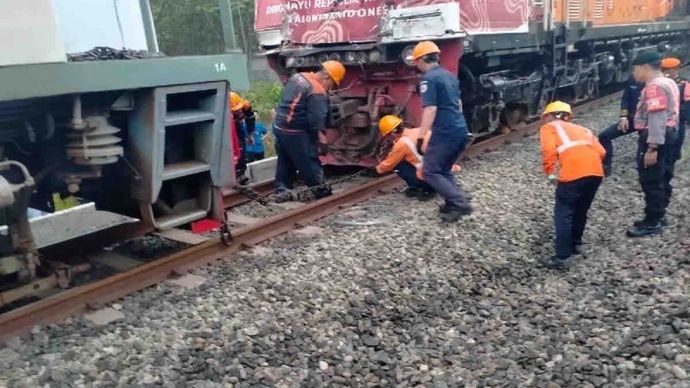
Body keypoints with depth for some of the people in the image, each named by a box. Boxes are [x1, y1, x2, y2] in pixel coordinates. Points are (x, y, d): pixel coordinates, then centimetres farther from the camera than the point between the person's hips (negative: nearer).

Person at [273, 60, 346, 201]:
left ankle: (281, 191, 22)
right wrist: (321, 136, -8)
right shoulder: (317, 92, -19)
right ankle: (321, 190, 15)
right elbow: (316, 120, -22)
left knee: (284, 162, 18)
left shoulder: (298, 76, 8)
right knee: (310, 163, 4)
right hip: (295, 132, -9)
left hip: (279, 126, 9)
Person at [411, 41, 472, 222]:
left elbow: (430, 110, -20)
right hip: (461, 130, 9)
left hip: (444, 133, -9)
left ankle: (460, 203, -8)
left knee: (430, 172, -1)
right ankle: (455, 202, 16)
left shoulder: (428, 79, -11)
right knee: (445, 170, 21)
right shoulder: (450, 76, 16)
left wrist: (420, 138, -21)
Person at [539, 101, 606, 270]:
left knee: (563, 214, 3)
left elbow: (549, 150, -4)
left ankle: (562, 258, 1)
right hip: (596, 171, 6)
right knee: (581, 211, 25)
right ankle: (575, 243, 40)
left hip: (573, 173, -6)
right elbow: (601, 152, 21)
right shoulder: (580, 129, 33)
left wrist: (550, 173, 3)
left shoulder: (548, 127, 18)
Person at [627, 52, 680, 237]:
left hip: (655, 136, -11)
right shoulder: (667, 82, 15)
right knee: (660, 177, 18)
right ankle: (658, 215, 29)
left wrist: (651, 148, -29)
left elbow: (657, 119, -27)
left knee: (650, 180, -5)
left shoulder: (655, 86, -19)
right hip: (667, 133, 11)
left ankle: (652, 223, 2)